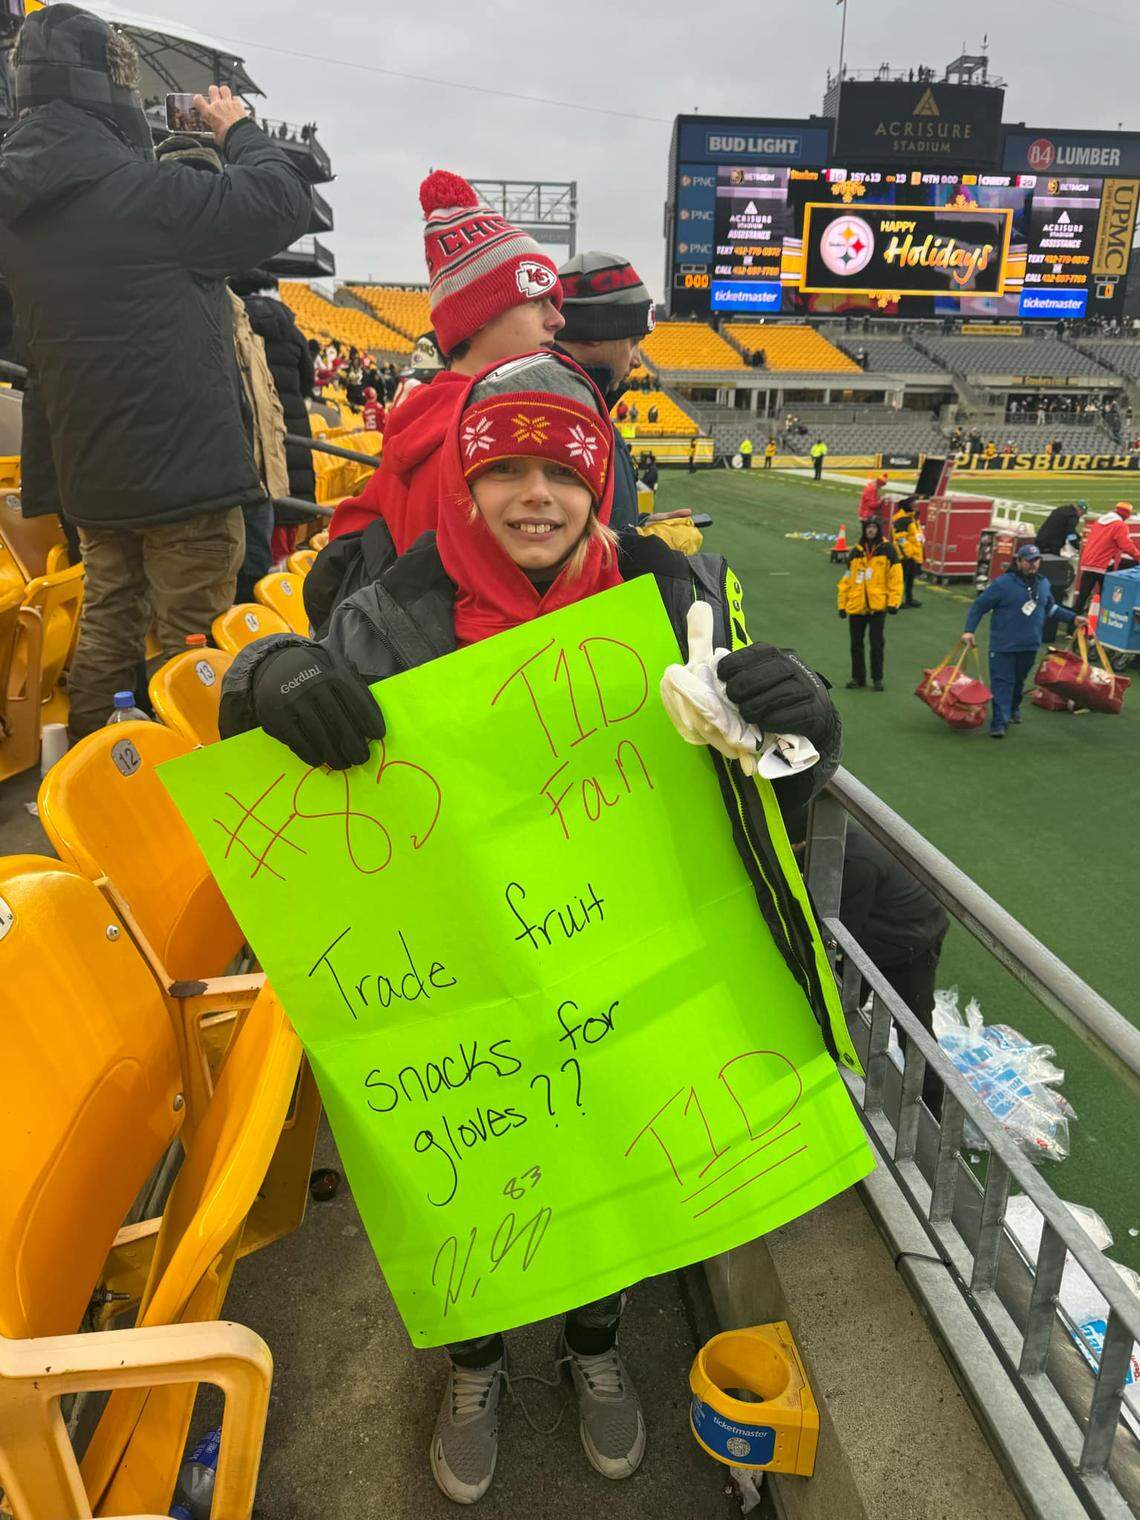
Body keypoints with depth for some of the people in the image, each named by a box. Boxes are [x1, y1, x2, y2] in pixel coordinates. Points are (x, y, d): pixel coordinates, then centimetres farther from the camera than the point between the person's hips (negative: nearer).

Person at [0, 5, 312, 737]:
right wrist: (239, 130, 5)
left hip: (87, 473, 9)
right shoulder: (143, 193, -19)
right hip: (181, 466, -8)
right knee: (191, 643, 1)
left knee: (107, 632, 19)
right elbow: (285, 202, -12)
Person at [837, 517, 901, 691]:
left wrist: (893, 602, -10)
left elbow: (896, 578, -4)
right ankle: (858, 677, 20)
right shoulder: (855, 552, 9)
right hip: (856, 606, 3)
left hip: (878, 605, -3)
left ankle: (877, 678, 11)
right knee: (856, 644, 8)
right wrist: (842, 604, 8)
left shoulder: (888, 550, 0)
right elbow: (846, 580, 11)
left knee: (876, 643, 0)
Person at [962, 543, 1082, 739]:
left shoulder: (1043, 584, 8)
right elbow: (979, 606, -9)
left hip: (1030, 646, 5)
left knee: (1018, 681, 19)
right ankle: (999, 723, -10)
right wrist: (969, 631, -17)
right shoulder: (1003, 584, -12)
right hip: (1003, 646, -5)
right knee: (1002, 683, -8)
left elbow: (1050, 608, 24)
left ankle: (1013, 709, 41)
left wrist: (1073, 618, 20)